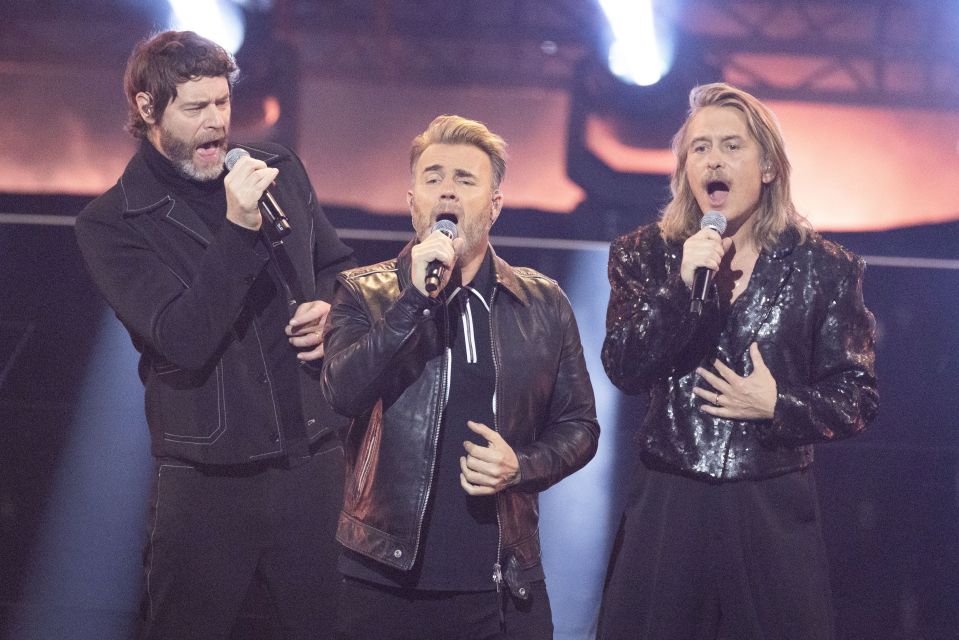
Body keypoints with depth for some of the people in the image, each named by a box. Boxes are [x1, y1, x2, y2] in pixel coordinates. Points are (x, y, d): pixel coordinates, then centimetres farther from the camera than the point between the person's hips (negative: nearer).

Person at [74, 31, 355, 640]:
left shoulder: (279, 167, 6)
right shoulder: (111, 224, -8)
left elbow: (338, 265, 21)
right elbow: (184, 341, -20)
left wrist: (329, 308, -1)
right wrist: (239, 228, -26)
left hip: (315, 459, 3)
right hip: (209, 481, -3)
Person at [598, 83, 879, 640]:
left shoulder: (825, 269, 2)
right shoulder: (646, 256, 5)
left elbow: (860, 400, 2)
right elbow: (624, 370, -7)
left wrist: (776, 406, -14)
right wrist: (683, 285, -17)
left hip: (775, 512, 0)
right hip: (667, 508, 1)